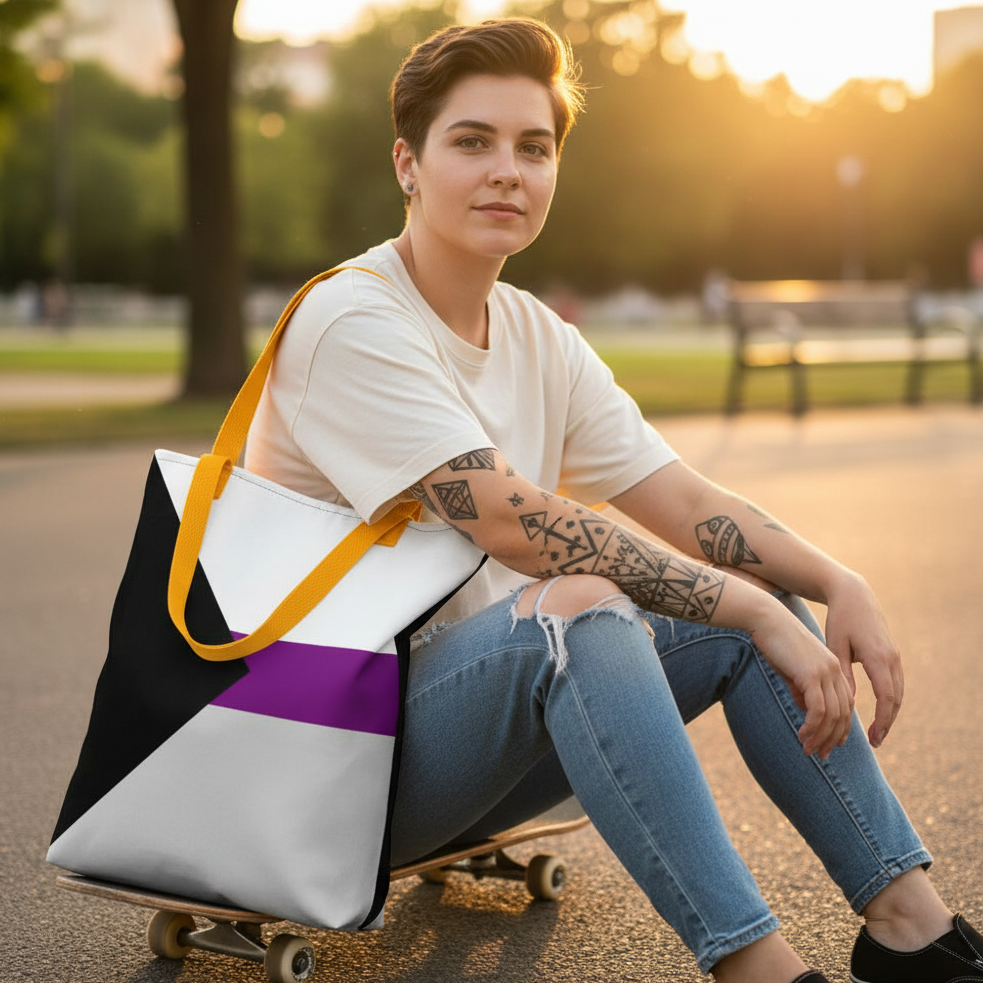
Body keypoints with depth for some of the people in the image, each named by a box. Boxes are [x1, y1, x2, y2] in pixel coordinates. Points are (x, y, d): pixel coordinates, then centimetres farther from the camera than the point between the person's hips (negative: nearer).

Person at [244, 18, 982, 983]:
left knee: (761, 594, -1)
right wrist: (757, 614, -24)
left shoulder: (542, 342, 8)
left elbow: (684, 504, 3)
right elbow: (519, 525, -25)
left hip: (467, 731, 8)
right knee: (576, 604, -35)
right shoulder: (351, 323, -17)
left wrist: (838, 584, -15)